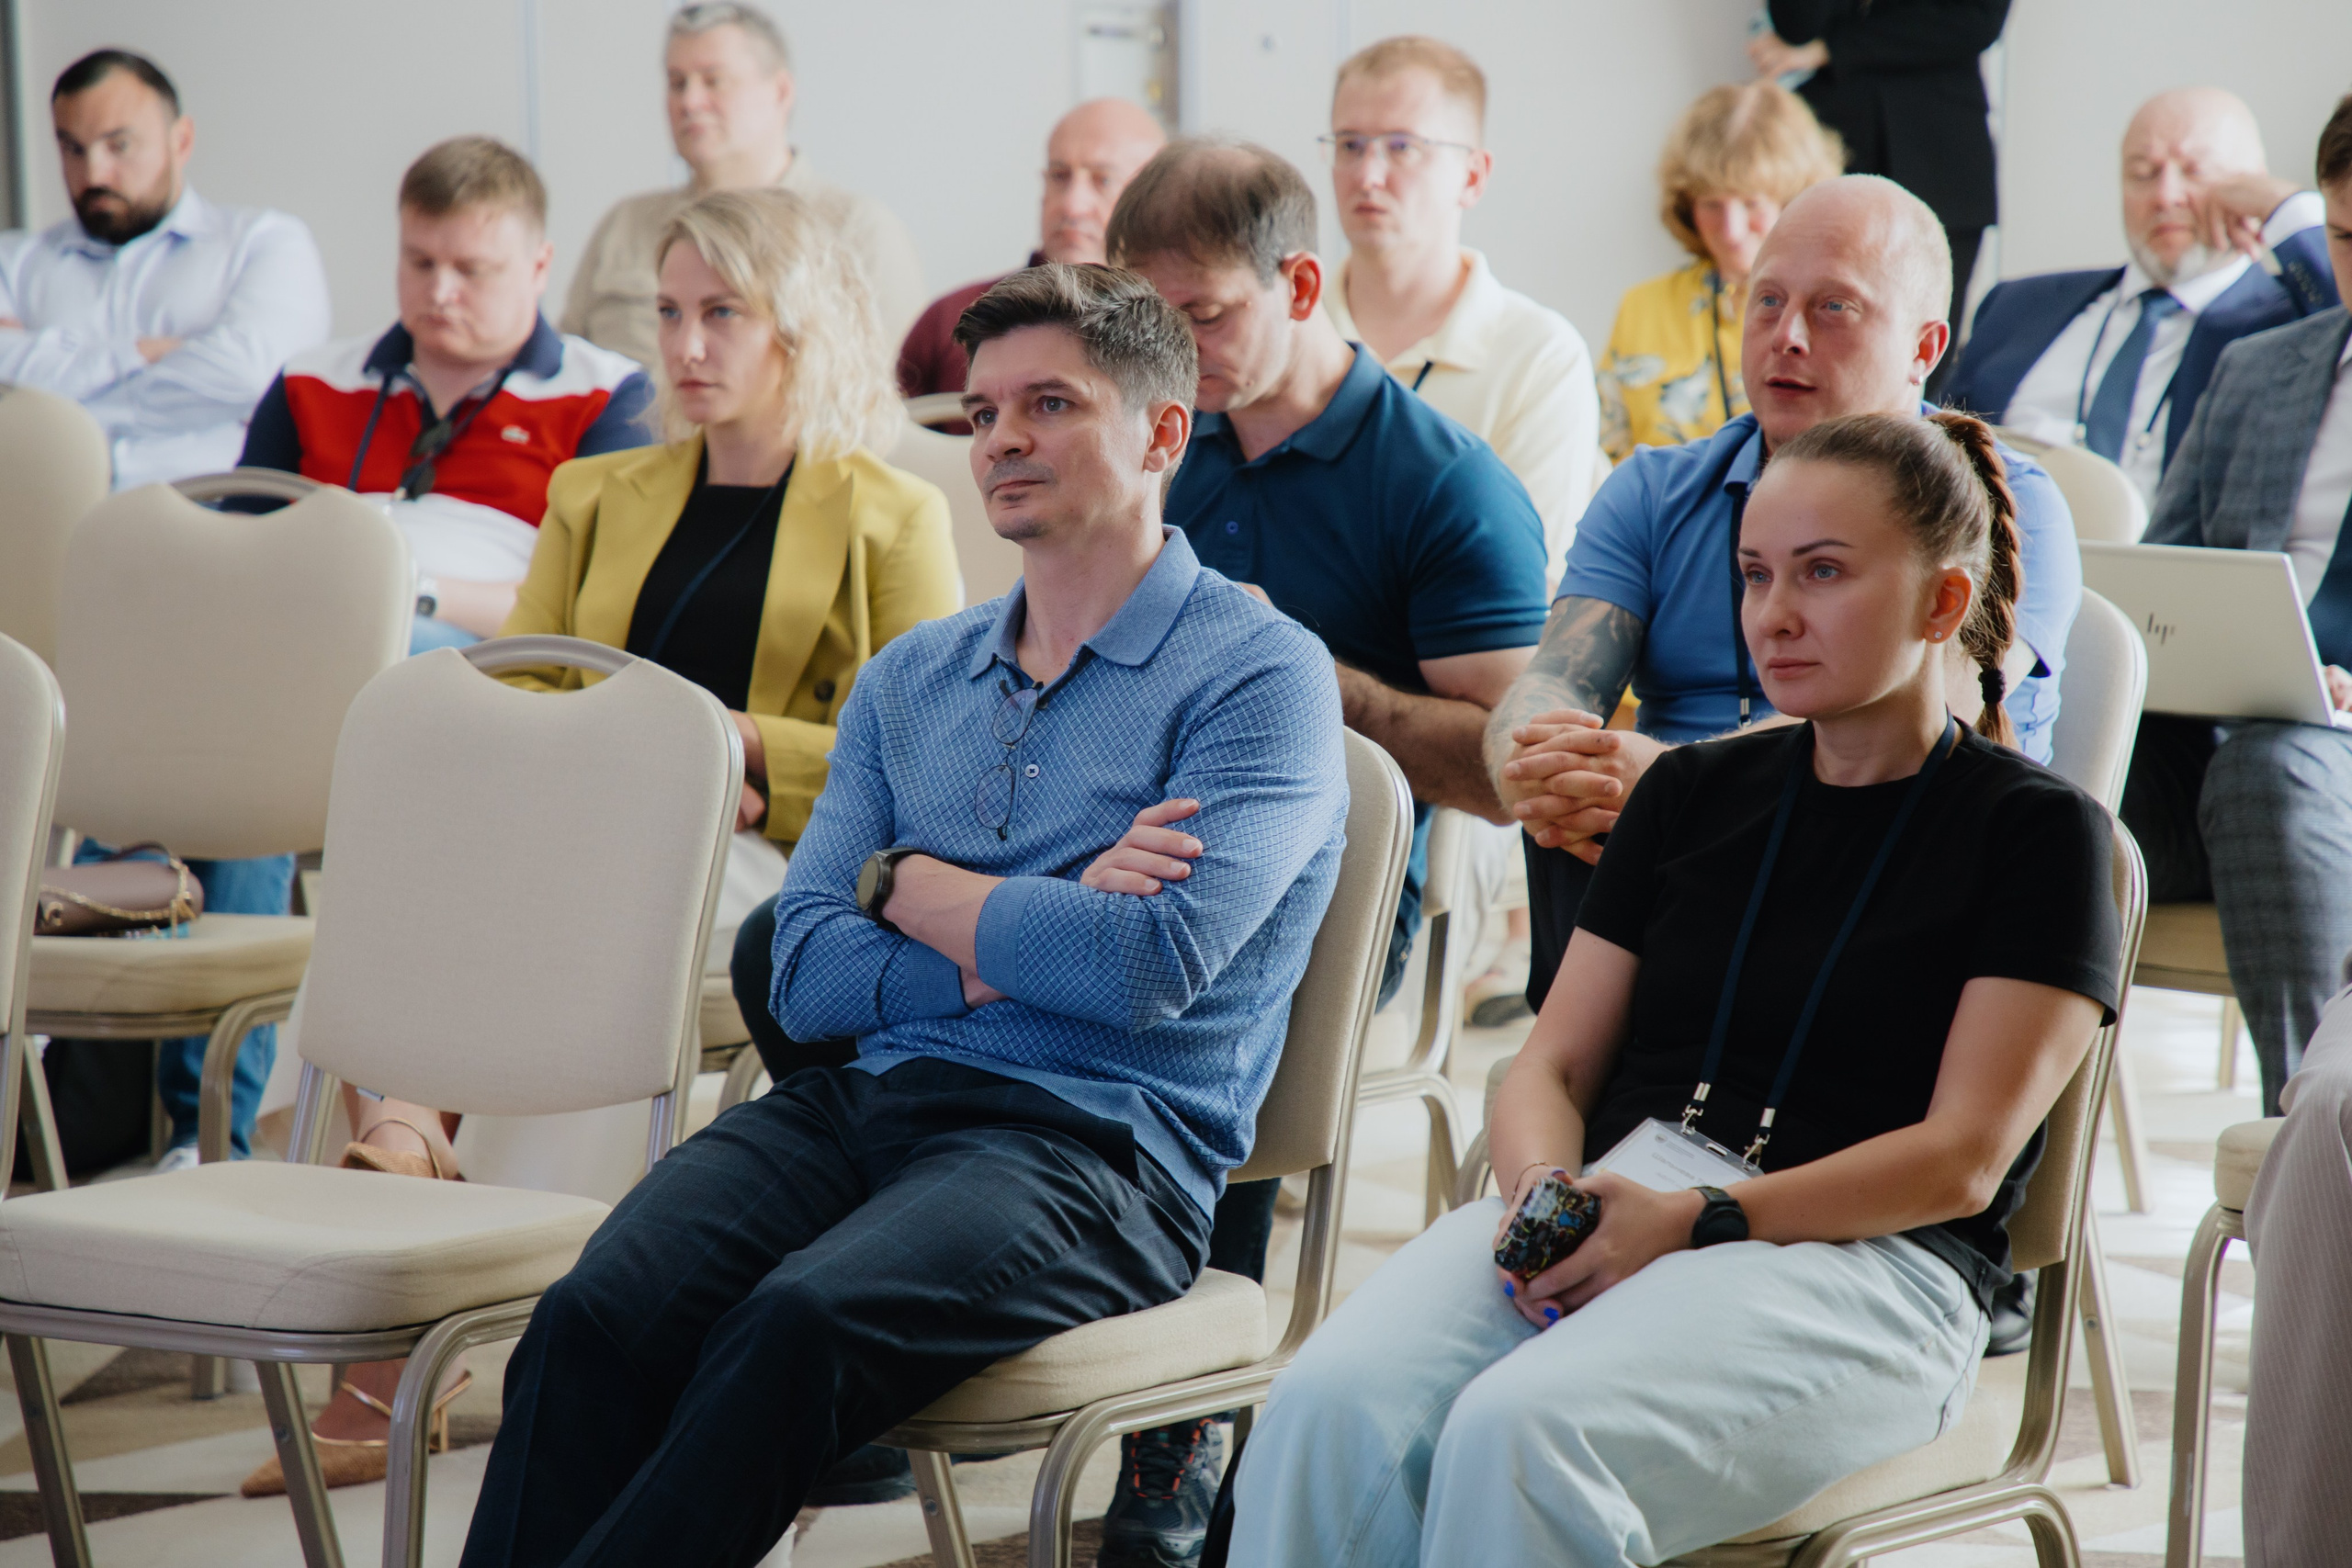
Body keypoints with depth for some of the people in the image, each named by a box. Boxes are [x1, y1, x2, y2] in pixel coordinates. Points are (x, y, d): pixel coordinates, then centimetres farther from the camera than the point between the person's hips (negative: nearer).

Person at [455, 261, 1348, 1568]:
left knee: (801, 1322, -35)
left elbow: (1152, 964, -13)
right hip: (859, 1103, 6)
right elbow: (804, 971, 12)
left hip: (1093, 1143, -5)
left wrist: (912, 886, 2)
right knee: (598, 1316, -25)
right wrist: (1020, 941, -4)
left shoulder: (1260, 674, 2)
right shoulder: (911, 677, 22)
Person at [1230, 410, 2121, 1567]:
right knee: (1333, 1408, -28)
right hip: (1611, 1203, 5)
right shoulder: (1693, 793, 22)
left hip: (1864, 1258, -5)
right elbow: (1553, 1064, 18)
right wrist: (1543, 1194, -7)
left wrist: (1698, 1220, -16)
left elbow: (1963, 1159, -4)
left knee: (1521, 1435, -36)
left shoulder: (2038, 831, 6)